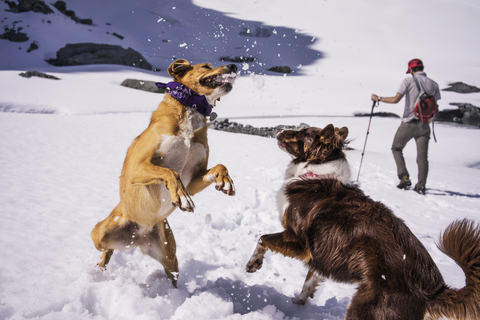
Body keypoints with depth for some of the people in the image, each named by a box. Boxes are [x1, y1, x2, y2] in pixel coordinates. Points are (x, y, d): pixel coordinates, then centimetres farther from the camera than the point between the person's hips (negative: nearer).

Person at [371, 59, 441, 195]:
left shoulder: (409, 81, -7)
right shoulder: (433, 84, 5)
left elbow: (396, 99, -14)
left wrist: (378, 98, -2)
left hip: (409, 123, -3)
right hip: (424, 125, 3)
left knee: (396, 148, 15)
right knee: (422, 156, 5)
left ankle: (405, 178, 3)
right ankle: (421, 186, 3)